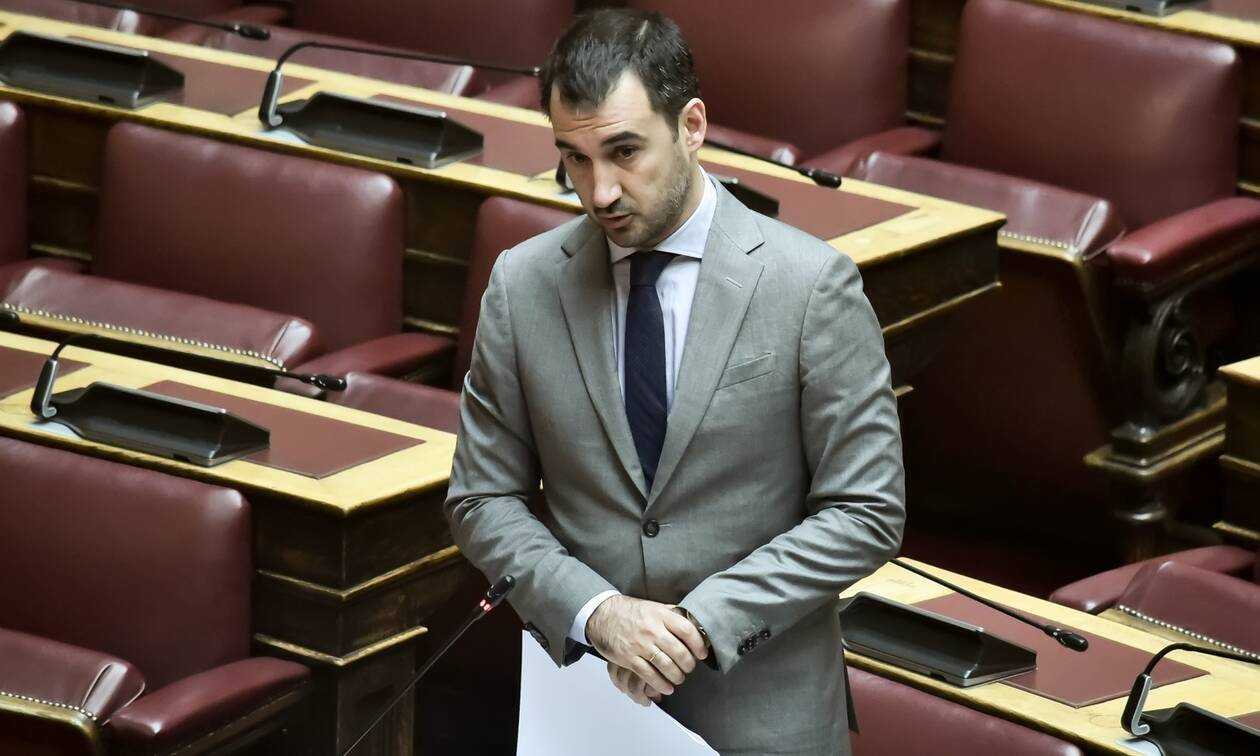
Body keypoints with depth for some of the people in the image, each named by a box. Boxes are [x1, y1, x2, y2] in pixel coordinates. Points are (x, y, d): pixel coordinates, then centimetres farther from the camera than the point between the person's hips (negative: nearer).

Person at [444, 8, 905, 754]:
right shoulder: (523, 286, -3)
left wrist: (703, 621, -17)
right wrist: (596, 611, -14)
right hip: (587, 691, 2)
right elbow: (483, 501, 3)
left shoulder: (812, 283, -11)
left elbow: (867, 512, -8)